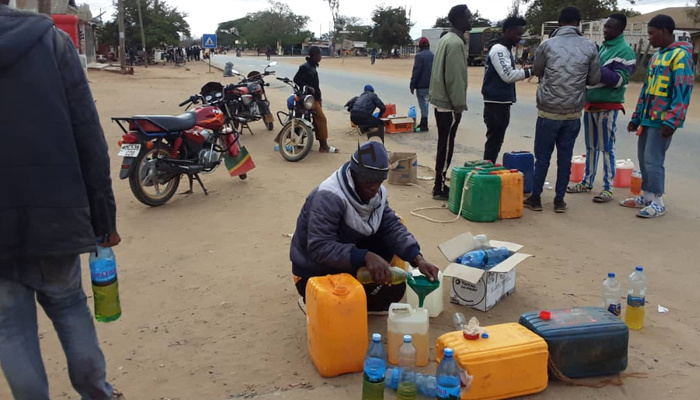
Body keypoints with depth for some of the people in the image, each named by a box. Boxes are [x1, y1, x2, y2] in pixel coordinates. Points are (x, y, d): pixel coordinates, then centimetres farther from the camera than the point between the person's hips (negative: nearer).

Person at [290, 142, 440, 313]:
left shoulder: (376, 192, -6)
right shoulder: (329, 197, -30)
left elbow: (392, 227, -9)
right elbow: (319, 248, -37)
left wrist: (418, 259, -25)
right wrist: (366, 257, -47)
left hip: (349, 260, 8)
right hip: (315, 273, -7)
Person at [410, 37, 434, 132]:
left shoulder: (419, 56, -13)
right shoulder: (433, 55, 10)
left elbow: (416, 71, -16)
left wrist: (412, 84, -11)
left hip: (421, 85, -7)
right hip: (431, 84, 7)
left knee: (423, 104, -4)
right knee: (425, 103, 16)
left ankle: (424, 125, -3)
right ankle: (423, 123, 23)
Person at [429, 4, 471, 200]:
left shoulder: (446, 38, 13)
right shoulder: (456, 43, -18)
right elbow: (454, 78, -22)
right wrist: (459, 104, -18)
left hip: (441, 100, 10)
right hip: (449, 103, -10)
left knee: (444, 145, 15)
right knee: (446, 147, -3)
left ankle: (440, 184, 23)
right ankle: (440, 188, 4)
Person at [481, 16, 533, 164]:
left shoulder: (505, 49, 18)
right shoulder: (499, 49, -14)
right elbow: (508, 75, -22)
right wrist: (530, 71, -18)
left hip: (501, 102, 10)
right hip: (496, 103, -10)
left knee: (496, 141, 14)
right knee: (494, 141, -7)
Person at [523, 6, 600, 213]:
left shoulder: (547, 45, -4)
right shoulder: (589, 47, -1)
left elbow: (537, 72, 11)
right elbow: (595, 79, 6)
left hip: (548, 111, -1)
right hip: (573, 113, 2)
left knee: (542, 156, 7)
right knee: (565, 156, 9)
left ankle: (535, 198, 13)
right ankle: (559, 200, 14)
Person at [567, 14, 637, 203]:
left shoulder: (625, 51, -9)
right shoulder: (602, 47, 14)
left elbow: (620, 80, -17)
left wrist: (597, 68, -22)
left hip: (608, 107, -7)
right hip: (590, 104, 7)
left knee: (606, 148, -3)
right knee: (591, 146, 13)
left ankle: (608, 188, 3)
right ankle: (587, 182, 23)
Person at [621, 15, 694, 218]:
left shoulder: (680, 55, -11)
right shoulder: (656, 56, 16)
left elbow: (683, 91, -17)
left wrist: (671, 121, -22)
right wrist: (636, 117, 17)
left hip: (663, 120, -8)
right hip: (648, 118, 8)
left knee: (653, 160, -6)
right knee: (643, 158, 11)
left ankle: (658, 203, 4)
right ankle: (646, 197, 22)